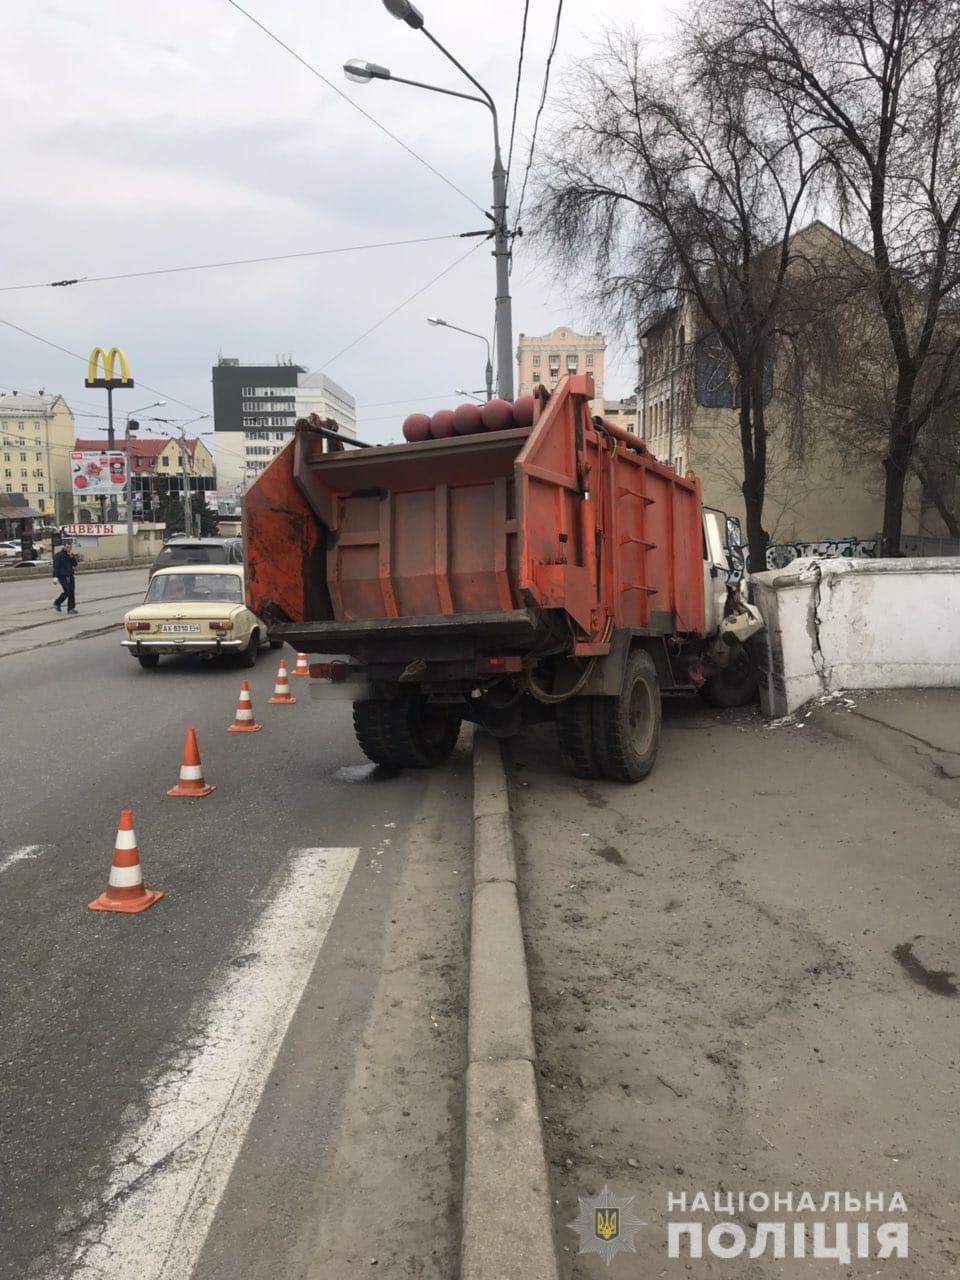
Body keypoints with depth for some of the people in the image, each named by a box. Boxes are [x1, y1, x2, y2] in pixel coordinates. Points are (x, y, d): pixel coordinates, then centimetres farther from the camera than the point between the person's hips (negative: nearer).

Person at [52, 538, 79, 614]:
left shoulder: (71, 554, 12)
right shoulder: (58, 555, -6)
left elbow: (75, 564, 3)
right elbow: (56, 566, -9)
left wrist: (71, 556, -10)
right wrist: (55, 577, -16)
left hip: (70, 576, 6)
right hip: (62, 576, -6)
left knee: (72, 592, -1)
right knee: (67, 591, -12)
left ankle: (71, 608, 2)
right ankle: (57, 603, 9)